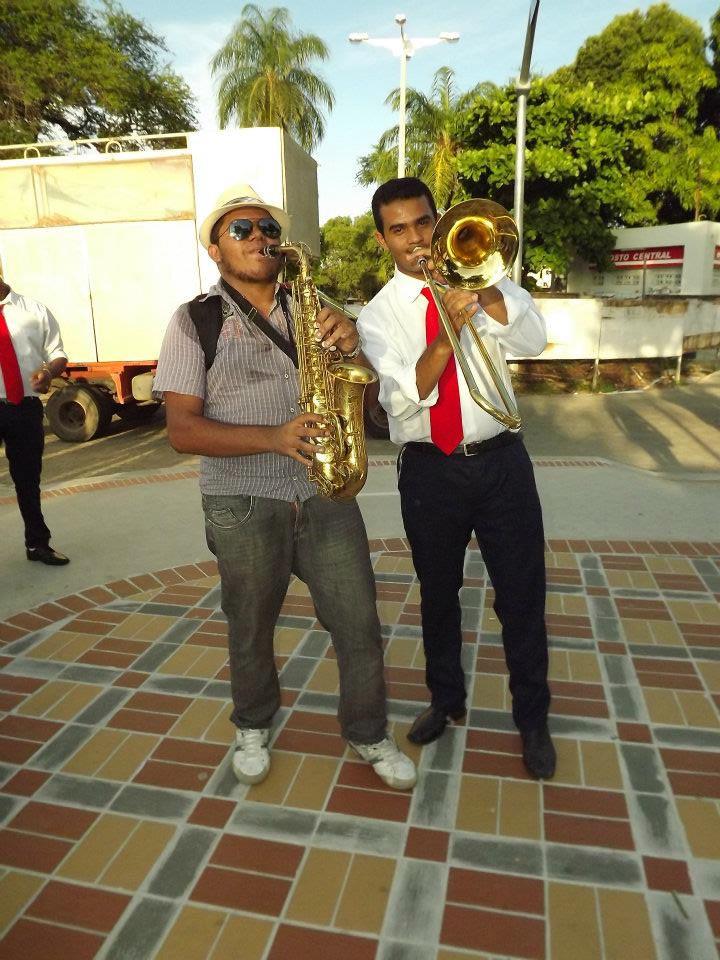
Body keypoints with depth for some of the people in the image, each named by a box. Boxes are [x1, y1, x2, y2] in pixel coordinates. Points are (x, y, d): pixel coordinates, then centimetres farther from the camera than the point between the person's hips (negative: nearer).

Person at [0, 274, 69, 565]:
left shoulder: (34, 310, 2)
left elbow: (58, 354, 5)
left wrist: (49, 371, -16)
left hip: (26, 408, 1)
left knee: (28, 478, 16)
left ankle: (37, 543, 32)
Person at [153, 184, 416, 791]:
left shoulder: (312, 312, 9)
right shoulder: (195, 321, -1)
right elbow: (182, 428, -10)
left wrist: (350, 346, -13)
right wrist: (273, 436, -24)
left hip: (326, 496, 3)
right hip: (244, 509, -2)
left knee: (359, 624, 5)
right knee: (251, 632, 14)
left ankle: (369, 734, 31)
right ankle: (253, 728, 42)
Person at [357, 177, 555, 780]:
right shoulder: (378, 316, 1)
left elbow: (533, 340, -11)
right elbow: (407, 400, -14)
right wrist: (447, 326, -26)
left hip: (500, 462, 0)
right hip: (429, 471, 0)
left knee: (522, 594, 6)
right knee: (438, 594, 15)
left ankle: (532, 716, 28)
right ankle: (446, 700, 39)